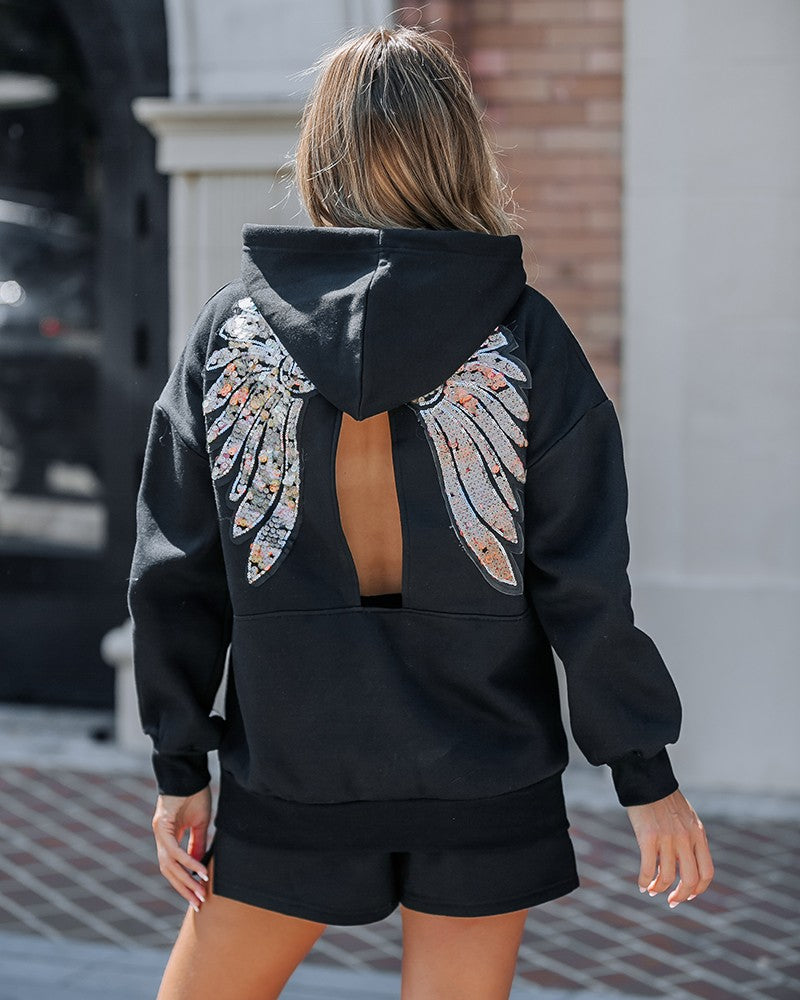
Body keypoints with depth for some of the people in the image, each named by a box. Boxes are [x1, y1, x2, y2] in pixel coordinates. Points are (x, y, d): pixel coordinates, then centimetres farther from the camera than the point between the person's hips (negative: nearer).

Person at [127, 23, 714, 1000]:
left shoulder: (230, 326, -3)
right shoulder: (524, 336, -8)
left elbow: (176, 571, -1)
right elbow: (585, 582, -9)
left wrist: (179, 768, 7)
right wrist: (645, 773, -1)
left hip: (296, 768, 1)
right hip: (484, 776, 0)